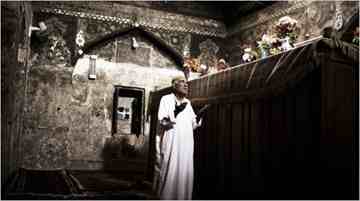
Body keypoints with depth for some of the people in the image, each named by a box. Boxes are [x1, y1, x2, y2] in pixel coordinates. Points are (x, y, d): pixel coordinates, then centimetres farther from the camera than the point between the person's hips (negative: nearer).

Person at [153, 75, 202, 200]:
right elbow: (162, 122, -12)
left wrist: (198, 120, -6)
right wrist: (175, 113, -28)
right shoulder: (166, 99, -1)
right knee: (170, 173, -7)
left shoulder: (188, 103, 16)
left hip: (186, 145, 6)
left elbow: (193, 125, 16)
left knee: (185, 174, 5)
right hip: (171, 144, -6)